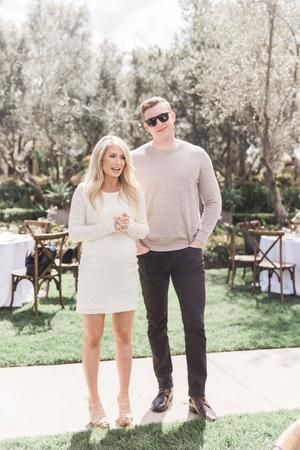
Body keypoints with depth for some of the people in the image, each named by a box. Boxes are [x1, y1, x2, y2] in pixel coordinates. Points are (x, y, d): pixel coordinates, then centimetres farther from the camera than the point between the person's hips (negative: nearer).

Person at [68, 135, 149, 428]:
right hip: (94, 272, -3)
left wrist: (129, 226, -15)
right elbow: (74, 232, -8)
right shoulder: (84, 191, -5)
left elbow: (144, 230, 6)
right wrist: (109, 226, -18)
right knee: (93, 339, 5)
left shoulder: (133, 191, 4)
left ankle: (124, 398, 23)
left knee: (123, 337, 10)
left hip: (125, 272, 3)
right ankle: (93, 400, 18)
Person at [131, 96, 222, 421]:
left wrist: (200, 239, -2)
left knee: (194, 324, -1)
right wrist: (135, 242, -2)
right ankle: (165, 387, 25)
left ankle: (197, 395, 11)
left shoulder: (196, 156, 0)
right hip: (151, 254, 1)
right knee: (157, 324, 10)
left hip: (188, 253, 0)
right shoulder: (136, 159, -1)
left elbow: (213, 202, 6)